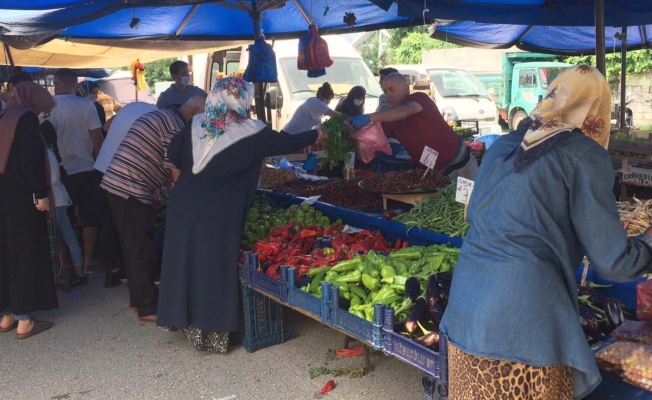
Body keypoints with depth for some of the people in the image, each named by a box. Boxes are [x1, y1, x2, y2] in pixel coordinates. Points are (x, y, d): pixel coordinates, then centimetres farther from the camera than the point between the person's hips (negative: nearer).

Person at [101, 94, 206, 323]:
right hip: (130, 190, -10)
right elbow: (175, 169, -11)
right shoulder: (175, 126, -11)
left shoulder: (160, 116, 19)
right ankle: (149, 308, 4)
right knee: (143, 250, -3)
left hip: (117, 184, 10)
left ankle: (138, 298, 27)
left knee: (134, 247, 17)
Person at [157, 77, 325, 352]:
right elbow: (286, 143, 6)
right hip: (216, 216, -5)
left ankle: (188, 324, 30)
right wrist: (316, 135, 23)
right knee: (214, 271, 5)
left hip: (182, 207, 5)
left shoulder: (197, 125, 6)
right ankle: (213, 335, 14)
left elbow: (173, 155, 11)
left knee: (186, 265, 15)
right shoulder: (250, 133, -6)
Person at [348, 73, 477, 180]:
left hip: (459, 164, -6)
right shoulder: (391, 120, 4)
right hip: (434, 172, 6)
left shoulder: (420, 98, -15)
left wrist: (369, 117, -45)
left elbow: (403, 111, -36)